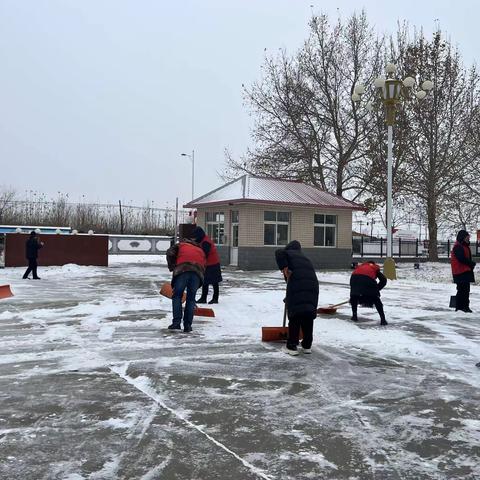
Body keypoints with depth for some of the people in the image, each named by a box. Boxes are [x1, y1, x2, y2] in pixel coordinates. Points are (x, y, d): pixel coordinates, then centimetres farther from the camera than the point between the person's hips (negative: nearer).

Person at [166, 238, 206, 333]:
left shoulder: (181, 245, 28)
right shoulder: (201, 251, 37)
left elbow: (170, 253, 6)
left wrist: (172, 267, 16)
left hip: (182, 270, -3)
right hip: (197, 272, 3)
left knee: (177, 296, 9)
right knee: (191, 299, 10)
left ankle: (176, 323, 1)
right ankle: (187, 326, 8)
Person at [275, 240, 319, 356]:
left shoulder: (288, 253, 17)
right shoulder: (305, 258, 34)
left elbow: (279, 253, -8)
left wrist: (285, 271, -6)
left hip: (296, 285, -5)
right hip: (312, 285, 5)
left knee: (294, 316, 4)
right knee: (308, 317, 15)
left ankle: (292, 346, 7)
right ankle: (307, 345, 22)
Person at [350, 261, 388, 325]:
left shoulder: (360, 266, 41)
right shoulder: (375, 268, 34)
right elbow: (383, 280, 19)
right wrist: (377, 288, 27)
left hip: (354, 277, 2)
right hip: (368, 279, -2)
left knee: (354, 296, 29)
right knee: (376, 299, 13)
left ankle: (354, 315, 27)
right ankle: (383, 319, 7)